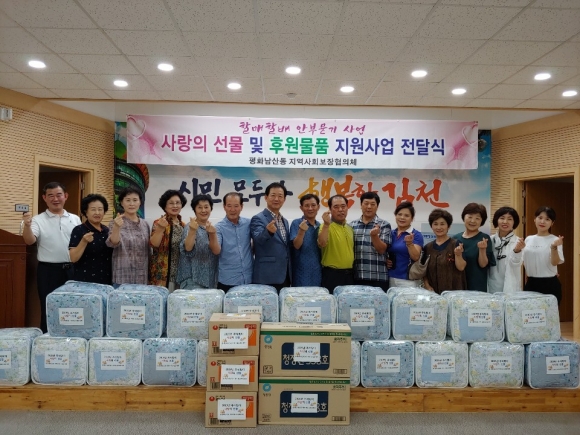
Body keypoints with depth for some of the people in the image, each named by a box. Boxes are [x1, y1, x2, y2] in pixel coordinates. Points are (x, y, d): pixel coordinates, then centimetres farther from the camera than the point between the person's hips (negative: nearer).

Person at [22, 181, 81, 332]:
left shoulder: (75, 219, 8)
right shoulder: (38, 220, -1)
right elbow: (29, 241, -15)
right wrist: (27, 225, -35)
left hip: (72, 269, 3)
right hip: (48, 270, -3)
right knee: (49, 310, 5)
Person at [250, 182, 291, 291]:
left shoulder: (285, 221, 15)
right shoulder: (258, 219, -7)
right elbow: (258, 238, -27)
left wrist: (290, 274, 17)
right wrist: (268, 231, -48)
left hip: (285, 276, 7)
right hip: (266, 278, -7)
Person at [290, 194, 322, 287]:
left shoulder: (320, 226, 10)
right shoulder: (296, 223, -6)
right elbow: (296, 245, -18)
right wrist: (301, 231, -34)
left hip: (317, 272, 6)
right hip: (302, 272, -5)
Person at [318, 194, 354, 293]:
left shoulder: (350, 228, 12)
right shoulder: (326, 226, -9)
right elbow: (321, 244, -27)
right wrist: (326, 225, -34)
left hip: (349, 274, 7)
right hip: (332, 274, -6)